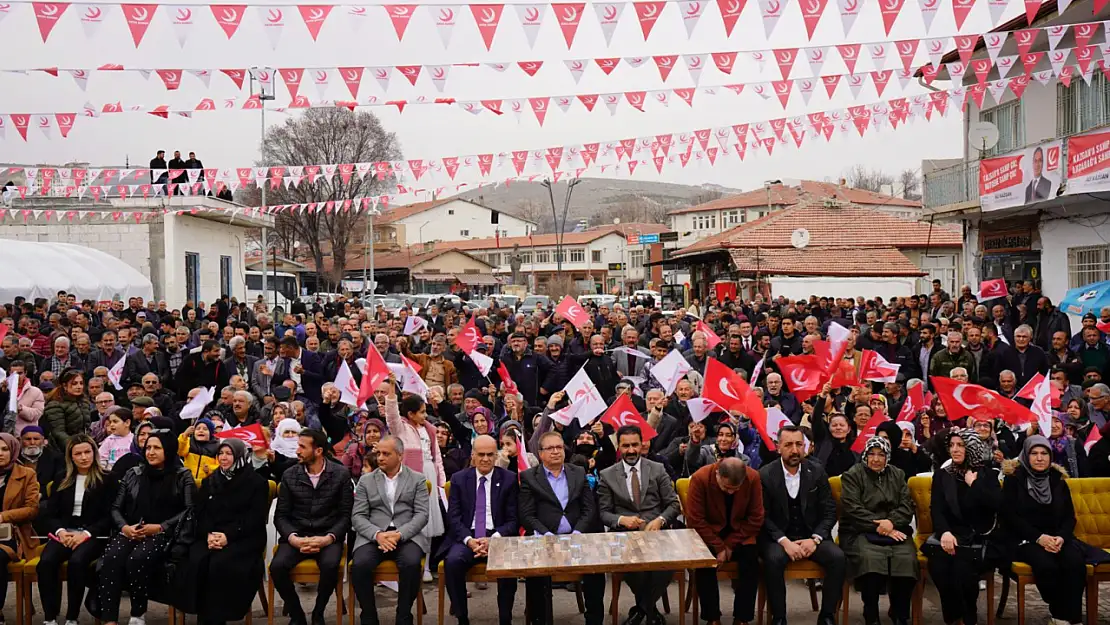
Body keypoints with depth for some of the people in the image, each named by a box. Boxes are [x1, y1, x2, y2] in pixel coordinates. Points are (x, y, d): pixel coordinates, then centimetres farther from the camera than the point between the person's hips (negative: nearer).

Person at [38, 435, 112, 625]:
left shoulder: (106, 480, 4)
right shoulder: (62, 480, 17)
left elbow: (109, 516, -1)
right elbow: (50, 514, 13)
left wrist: (86, 534, -15)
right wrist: (60, 531, -8)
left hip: (93, 535, -3)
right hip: (64, 533, 3)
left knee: (76, 561, -35)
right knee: (46, 562, -29)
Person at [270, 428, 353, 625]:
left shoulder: (341, 474, -1)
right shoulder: (289, 476, 5)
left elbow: (346, 515, -2)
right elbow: (281, 515, 3)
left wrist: (328, 538, -18)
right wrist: (293, 538, -16)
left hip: (328, 536, -2)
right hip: (296, 535, 2)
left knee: (330, 565, -33)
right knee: (277, 566, -27)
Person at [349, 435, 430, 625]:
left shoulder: (417, 479, 9)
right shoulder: (366, 480, 13)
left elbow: (421, 515, 0)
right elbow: (357, 517, 4)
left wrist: (399, 534, -17)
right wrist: (377, 534, -16)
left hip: (407, 536, -1)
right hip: (373, 536, 1)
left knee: (411, 563, -33)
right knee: (359, 565, -29)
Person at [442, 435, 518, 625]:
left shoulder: (509, 479, 5)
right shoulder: (458, 479, 8)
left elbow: (513, 519, 1)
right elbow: (453, 517, 3)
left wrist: (494, 539, -17)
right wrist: (469, 539, -16)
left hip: (498, 537, -1)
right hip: (466, 537, 1)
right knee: (453, 561, -31)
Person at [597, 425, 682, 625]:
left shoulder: (658, 470, 10)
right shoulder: (607, 475, 8)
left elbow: (674, 504, 7)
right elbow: (603, 513, 6)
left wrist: (660, 520, -13)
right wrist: (621, 519, -15)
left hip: (656, 530, 1)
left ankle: (643, 607, -6)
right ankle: (649, 609, -4)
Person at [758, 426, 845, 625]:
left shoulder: (817, 471, 2)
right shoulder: (765, 474, -5)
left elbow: (830, 511, 2)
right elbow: (763, 516, -7)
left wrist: (815, 539, -13)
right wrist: (784, 541, -20)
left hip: (812, 535, 2)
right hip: (778, 537, -2)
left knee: (837, 557, -25)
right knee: (773, 559, -34)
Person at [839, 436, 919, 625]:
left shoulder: (897, 474, 18)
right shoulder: (852, 475, 4)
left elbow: (907, 506, 7)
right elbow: (853, 509, -8)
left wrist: (891, 522, -13)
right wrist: (879, 527, -16)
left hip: (894, 530, 3)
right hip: (860, 532, -3)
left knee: (907, 559, -28)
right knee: (869, 559, -35)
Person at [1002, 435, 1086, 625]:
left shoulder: (1057, 479, 11)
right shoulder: (1014, 479, 0)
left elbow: (1069, 516, 10)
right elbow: (1010, 516, -7)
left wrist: (1061, 537, -12)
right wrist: (1039, 537, -17)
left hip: (1057, 538, 4)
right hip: (1025, 539, -3)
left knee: (1075, 562, -29)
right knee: (1046, 565, -34)